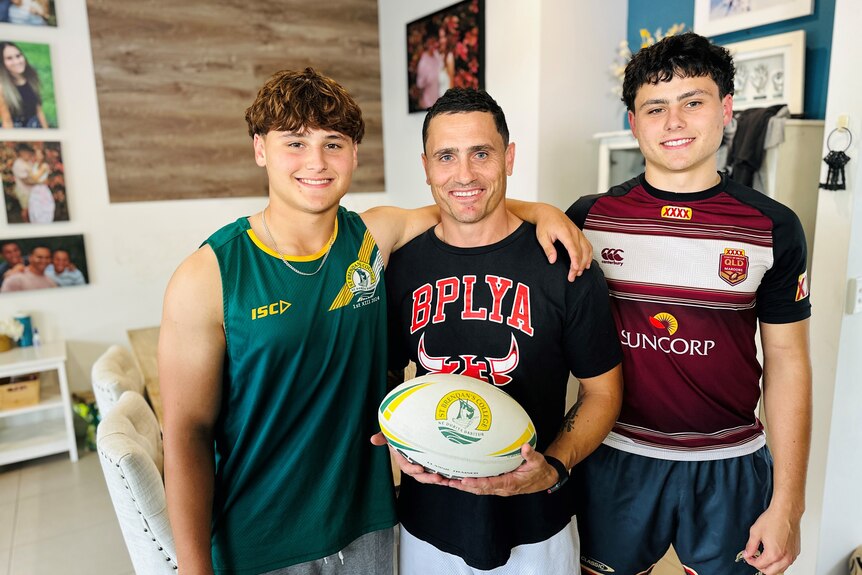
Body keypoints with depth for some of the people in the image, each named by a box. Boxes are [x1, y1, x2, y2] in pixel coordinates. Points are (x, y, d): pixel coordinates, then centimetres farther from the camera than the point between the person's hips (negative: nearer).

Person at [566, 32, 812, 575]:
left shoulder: (773, 229, -5)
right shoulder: (589, 218, -6)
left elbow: (787, 363, -3)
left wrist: (788, 504, -3)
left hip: (731, 468, 1)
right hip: (616, 457, 0)